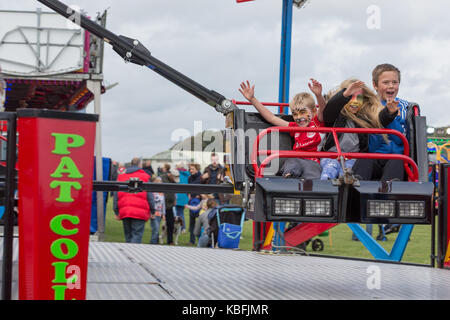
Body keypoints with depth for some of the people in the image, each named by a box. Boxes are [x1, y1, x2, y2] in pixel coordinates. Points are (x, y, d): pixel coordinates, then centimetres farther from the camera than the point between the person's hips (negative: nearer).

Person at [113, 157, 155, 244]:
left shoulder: (121, 177, 13)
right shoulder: (144, 177, 1)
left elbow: (116, 196, 12)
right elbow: (150, 196, 0)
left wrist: (116, 212, 15)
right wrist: (152, 211, 6)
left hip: (124, 212, 4)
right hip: (140, 212, -4)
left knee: (128, 236, 14)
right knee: (137, 234, -6)